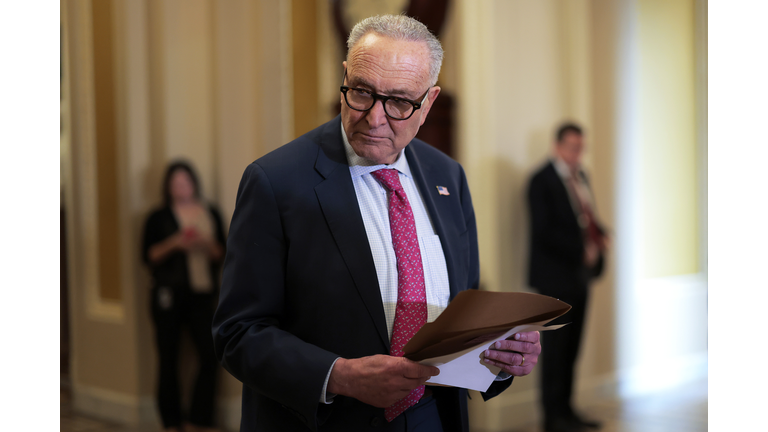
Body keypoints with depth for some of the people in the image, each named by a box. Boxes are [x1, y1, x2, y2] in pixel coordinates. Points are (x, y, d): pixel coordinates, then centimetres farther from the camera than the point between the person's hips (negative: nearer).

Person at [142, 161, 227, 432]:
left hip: (202, 294, 2)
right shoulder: (159, 218, 6)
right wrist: (174, 243, -14)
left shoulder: (211, 214, 14)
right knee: (168, 358, 0)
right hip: (169, 294, -2)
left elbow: (221, 255, 12)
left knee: (211, 355, -6)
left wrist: (207, 244, -7)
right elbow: (149, 255, 0)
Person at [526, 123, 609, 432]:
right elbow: (545, 232, -17)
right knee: (556, 346, -3)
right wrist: (581, 251, -18)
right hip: (556, 276, -8)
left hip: (579, 273, 8)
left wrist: (600, 235, 0)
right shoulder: (543, 181, -10)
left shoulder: (580, 176, 15)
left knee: (572, 346, 11)